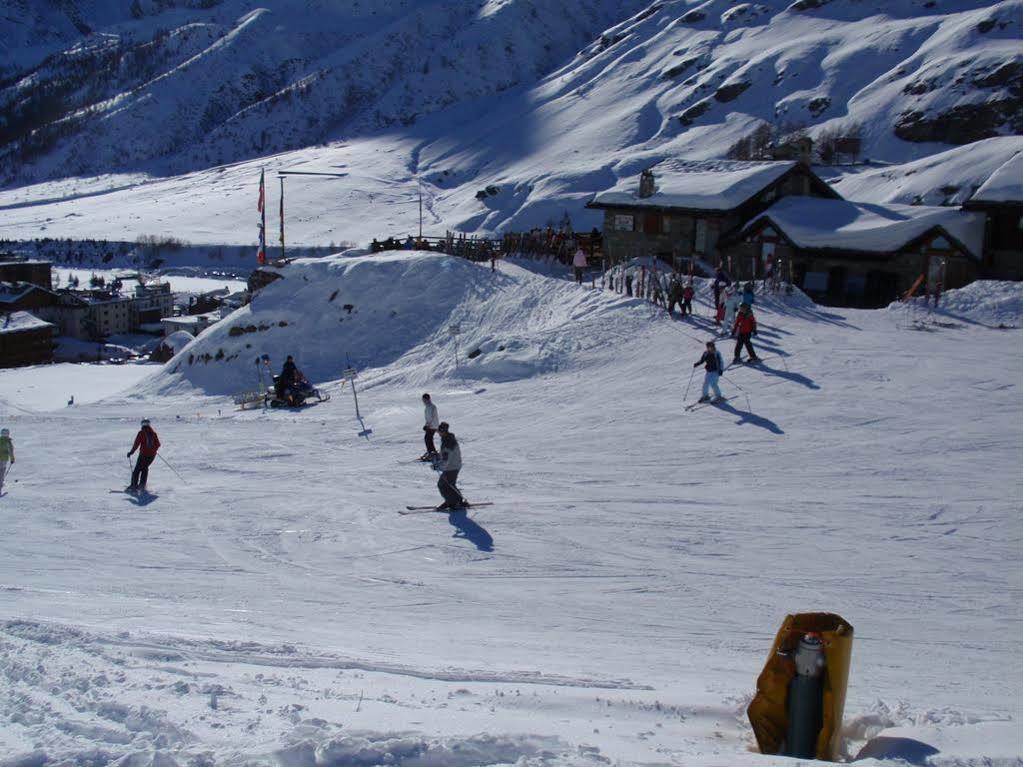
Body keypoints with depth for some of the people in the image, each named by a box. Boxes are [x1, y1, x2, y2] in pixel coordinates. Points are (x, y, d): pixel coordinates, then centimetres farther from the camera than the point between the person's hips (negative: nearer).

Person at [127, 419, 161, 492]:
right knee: (145, 468, 21)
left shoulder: (141, 433, -6)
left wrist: (131, 452, 0)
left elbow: (136, 444, -10)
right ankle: (142, 484, 14)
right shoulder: (153, 433, 6)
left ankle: (134, 485, -2)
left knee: (137, 469, 5)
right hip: (152, 455, 4)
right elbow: (158, 444, 10)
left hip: (143, 454, -4)